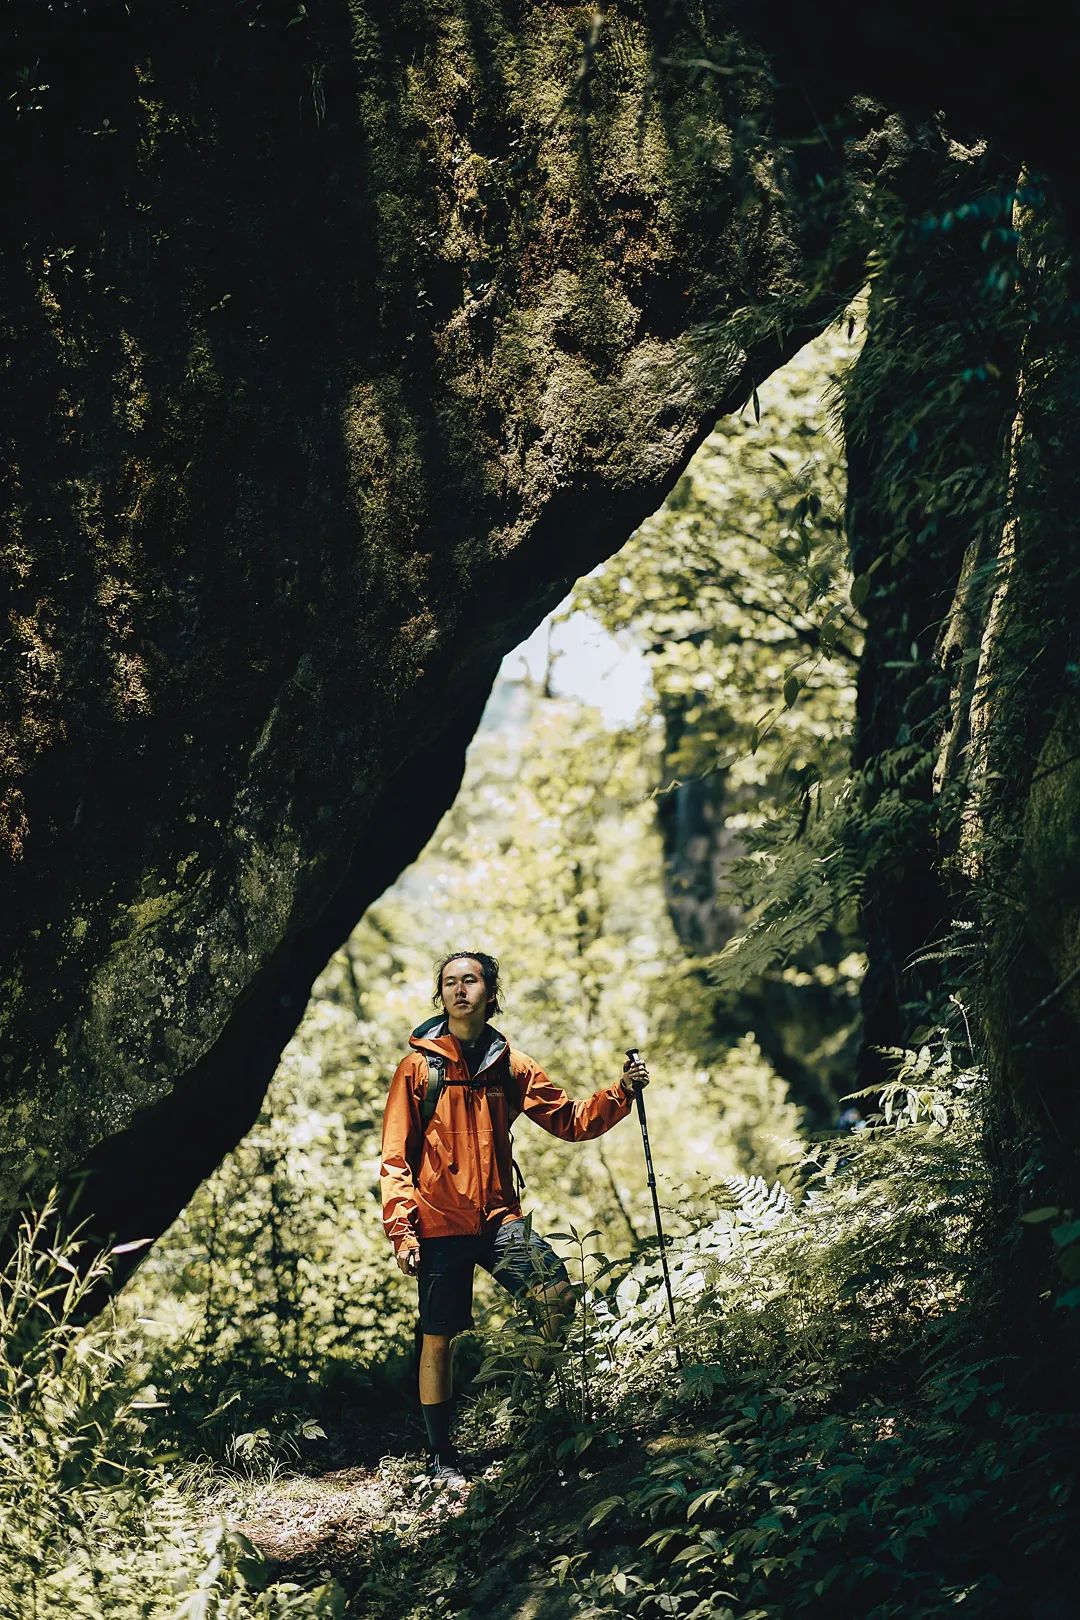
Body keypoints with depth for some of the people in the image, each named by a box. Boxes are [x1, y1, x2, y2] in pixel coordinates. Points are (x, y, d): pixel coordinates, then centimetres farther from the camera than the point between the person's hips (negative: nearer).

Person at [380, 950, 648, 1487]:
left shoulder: (511, 1066, 9)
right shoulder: (418, 1067, 0)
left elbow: (572, 1120, 12)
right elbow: (396, 1157, -1)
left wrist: (621, 1091, -3)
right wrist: (401, 1230, -10)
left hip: (498, 1216, 2)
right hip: (440, 1221, -2)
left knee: (558, 1293, -17)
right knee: (438, 1338, 1)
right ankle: (440, 1456, 15)